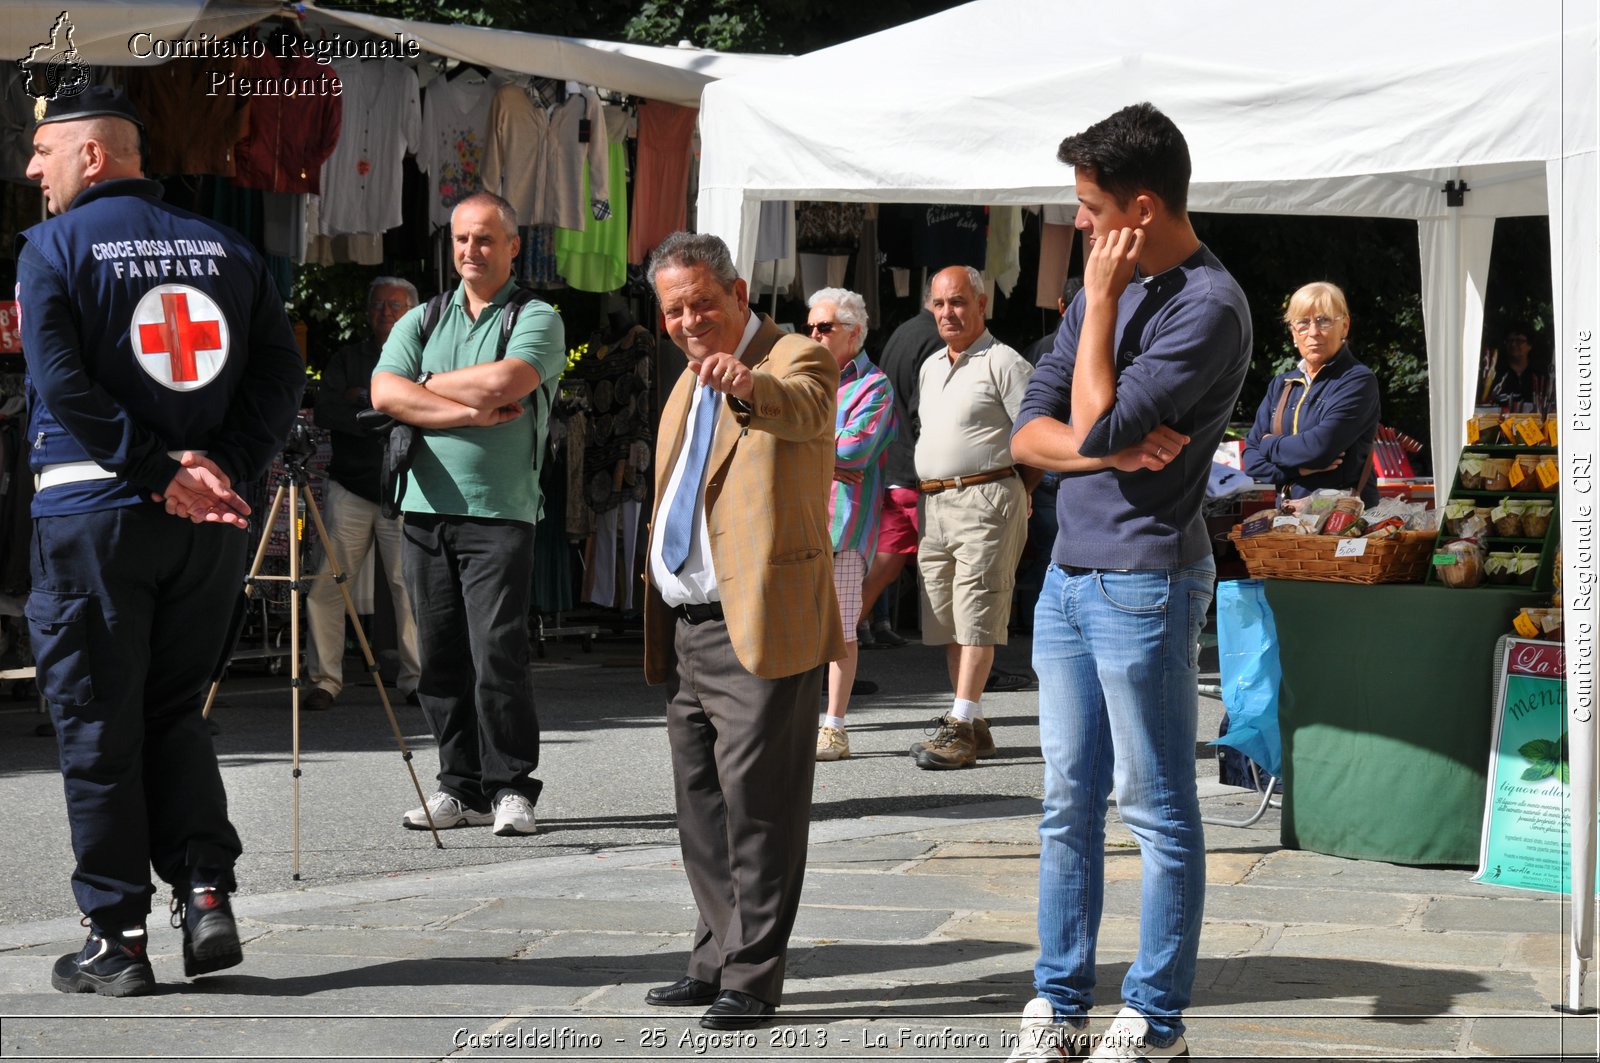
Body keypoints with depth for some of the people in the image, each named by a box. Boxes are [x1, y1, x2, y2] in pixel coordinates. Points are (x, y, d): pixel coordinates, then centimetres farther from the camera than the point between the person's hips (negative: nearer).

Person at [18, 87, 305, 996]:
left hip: (94, 511, -4)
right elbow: (283, 372, 1)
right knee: (175, 714, 16)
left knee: (96, 726, 4)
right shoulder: (226, 248, 10)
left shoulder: (54, 247, -2)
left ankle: (119, 938, 6)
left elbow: (63, 387, -14)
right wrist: (225, 470, -7)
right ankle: (208, 895, 2)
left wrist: (163, 471, -14)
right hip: (210, 526, 4)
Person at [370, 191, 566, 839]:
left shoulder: (537, 320, 3)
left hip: (500, 514, -4)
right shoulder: (421, 322, 16)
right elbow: (385, 393, -1)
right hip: (425, 510, 4)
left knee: (498, 655, -10)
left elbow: (506, 381, -16)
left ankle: (512, 789, 0)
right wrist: (471, 411, -11)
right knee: (440, 659, 4)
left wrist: (429, 384, -2)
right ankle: (462, 788, 12)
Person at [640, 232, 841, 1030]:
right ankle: (717, 960, 23)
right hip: (688, 628, 8)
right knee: (702, 807, 13)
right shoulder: (690, 383, 19)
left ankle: (751, 979, 0)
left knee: (756, 806, -6)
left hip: (760, 627, -8)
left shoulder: (796, 360, -7)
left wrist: (747, 387, -54)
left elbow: (801, 409, -32)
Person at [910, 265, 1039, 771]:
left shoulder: (1002, 363, -5)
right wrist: (920, 491, 17)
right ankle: (973, 728, 14)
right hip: (934, 504, 9)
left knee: (975, 615, -12)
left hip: (986, 497, -9)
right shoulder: (930, 367, 20)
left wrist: (1014, 491, -8)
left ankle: (961, 726, -16)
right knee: (947, 620, 8)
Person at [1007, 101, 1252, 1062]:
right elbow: (1032, 429, 9)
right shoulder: (1112, 286, 12)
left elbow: (1098, 425, -19)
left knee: (1159, 810, 1)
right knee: (1068, 801, 12)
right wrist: (1101, 449, -11)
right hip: (1070, 574, 8)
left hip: (1145, 581, -8)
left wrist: (1101, 299, -13)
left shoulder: (1209, 306, -14)